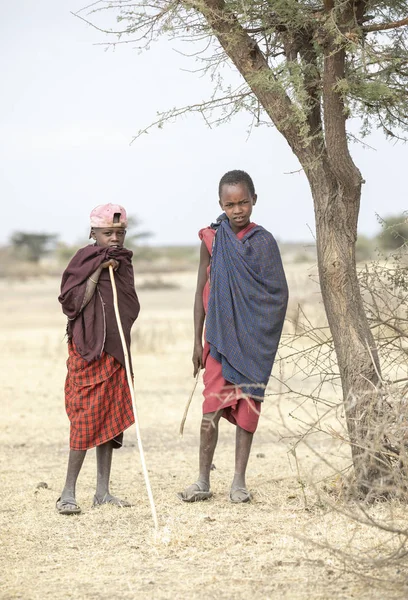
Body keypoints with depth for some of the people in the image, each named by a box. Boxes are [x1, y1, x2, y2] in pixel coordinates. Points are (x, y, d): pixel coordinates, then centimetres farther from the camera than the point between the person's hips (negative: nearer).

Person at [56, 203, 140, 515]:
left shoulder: (122, 262, 12)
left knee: (111, 418, 6)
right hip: (87, 349, -6)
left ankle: (103, 491, 10)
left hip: (116, 350, 6)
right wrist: (97, 272, -16)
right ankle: (68, 492, -6)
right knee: (88, 416, -10)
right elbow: (73, 302, -14)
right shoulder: (85, 260, -5)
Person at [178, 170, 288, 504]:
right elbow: (202, 292, 8)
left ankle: (239, 482, 11)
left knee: (247, 408, 3)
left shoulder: (263, 242, -1)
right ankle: (203, 481, 2)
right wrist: (198, 341, 6)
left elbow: (279, 294, 0)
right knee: (212, 408, -6)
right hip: (219, 336, 0)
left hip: (253, 340, 0)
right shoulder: (211, 240, 3)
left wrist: (264, 336, -9)